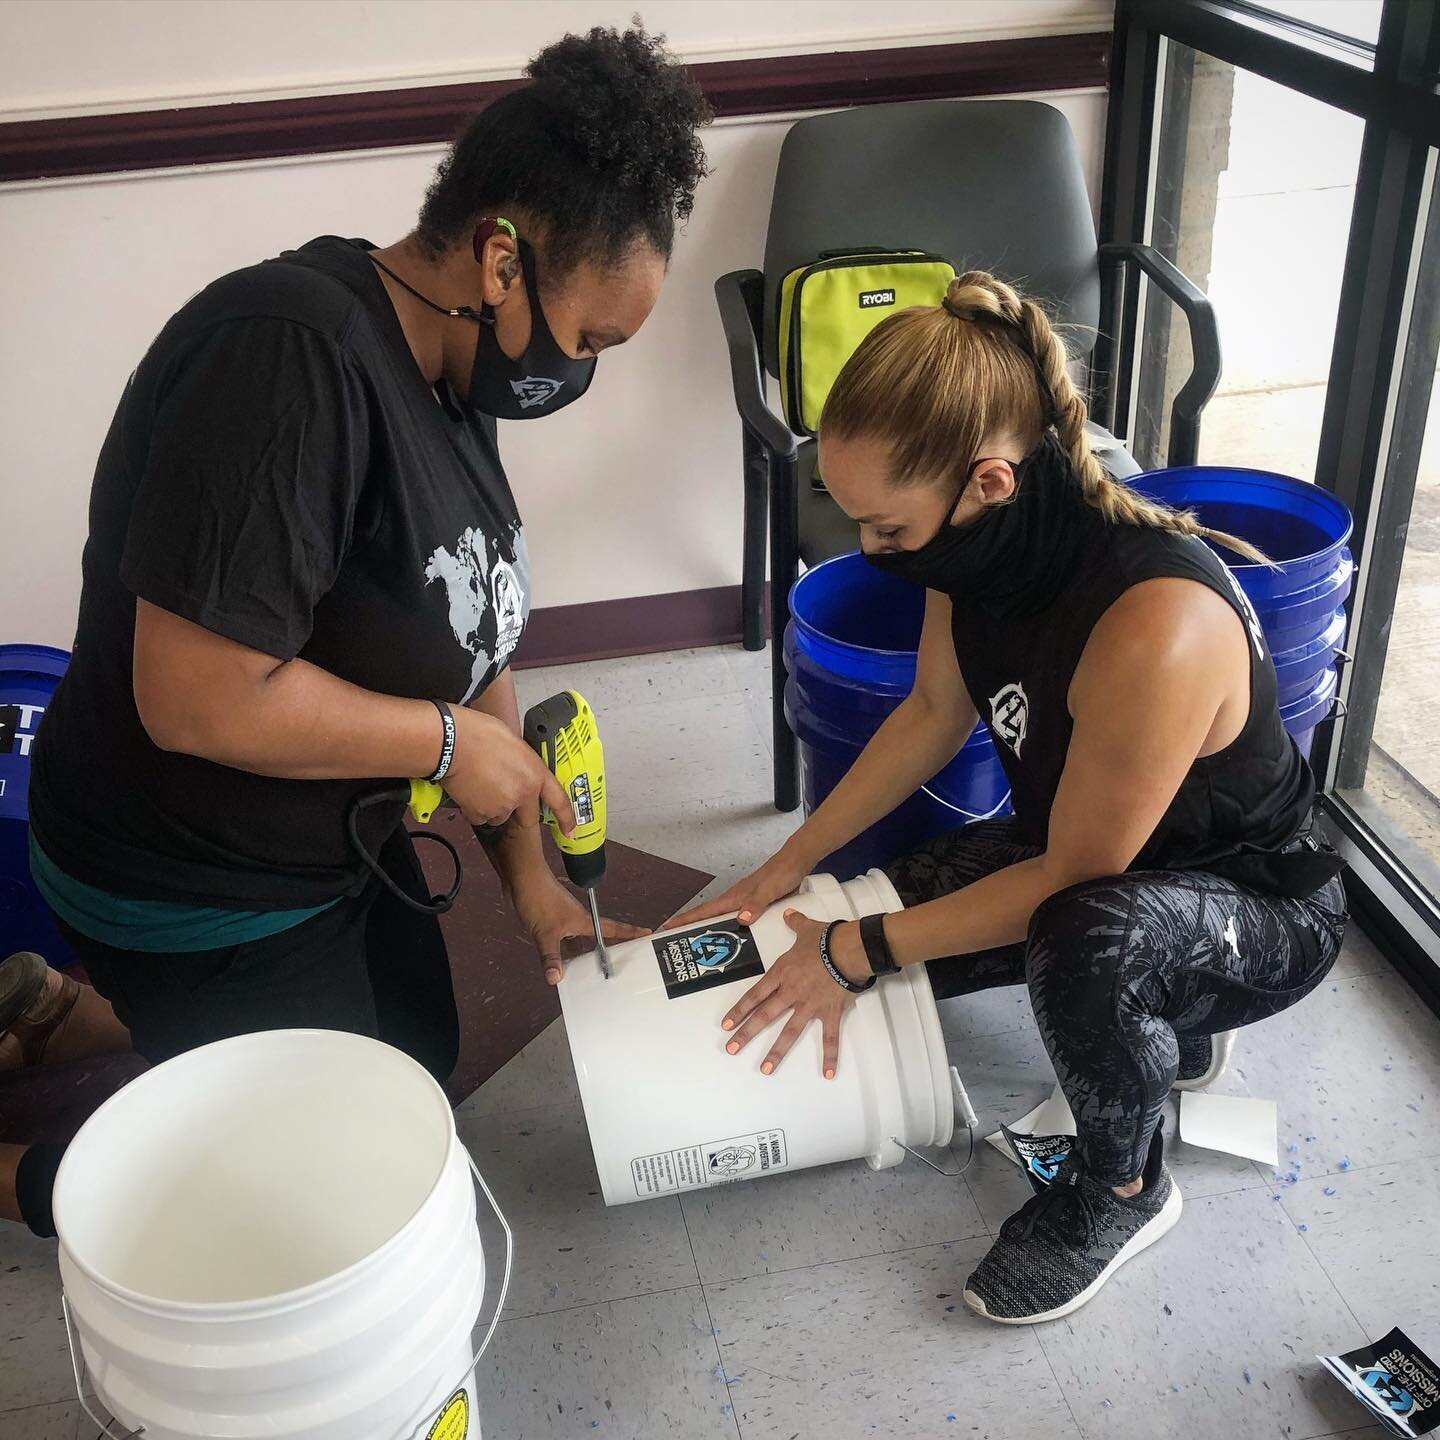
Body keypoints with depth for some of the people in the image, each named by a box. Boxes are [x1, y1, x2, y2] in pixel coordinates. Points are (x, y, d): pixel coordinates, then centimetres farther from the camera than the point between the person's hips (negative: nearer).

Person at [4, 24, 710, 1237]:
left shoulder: (453, 368, -1)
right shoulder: (292, 359, -31)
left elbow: (470, 635, 5)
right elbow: (198, 698, -35)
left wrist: (528, 873, 3)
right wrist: (448, 740, -22)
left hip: (338, 851, 9)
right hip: (203, 905, -9)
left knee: (423, 1068, 25)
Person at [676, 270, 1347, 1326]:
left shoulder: (1156, 626, -39)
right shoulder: (998, 546, -15)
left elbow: (1072, 880, -28)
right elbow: (934, 713, 2)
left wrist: (859, 954, -21)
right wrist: (790, 866, 0)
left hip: (1260, 908, -8)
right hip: (1082, 846, 8)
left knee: (1090, 933, -40)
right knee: (840, 933, 4)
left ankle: (1121, 1192, -7)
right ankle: (1162, 1017, 19)